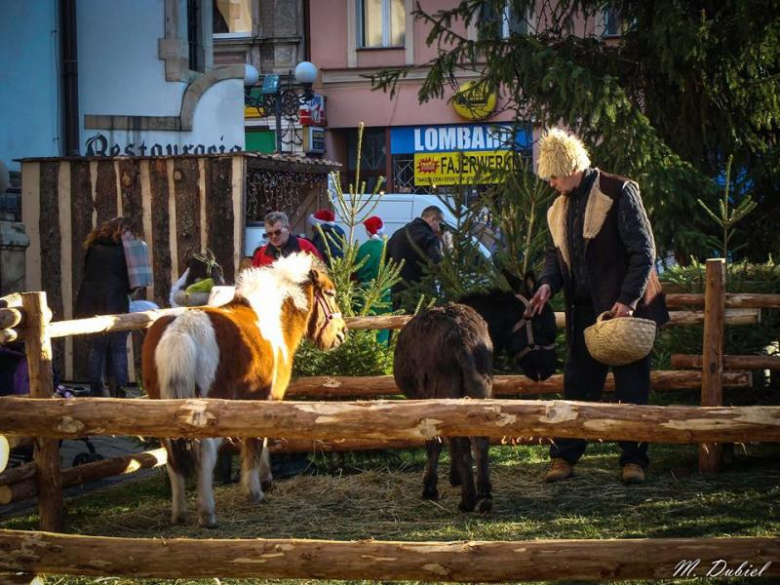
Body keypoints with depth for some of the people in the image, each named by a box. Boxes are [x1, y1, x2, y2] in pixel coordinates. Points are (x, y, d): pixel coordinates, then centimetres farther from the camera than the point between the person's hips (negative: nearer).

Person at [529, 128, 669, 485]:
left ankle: (634, 459, 9)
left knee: (631, 386, 2)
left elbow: (643, 251, -13)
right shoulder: (560, 207, 11)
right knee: (578, 384, 8)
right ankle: (564, 457, 12)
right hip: (584, 309, 6)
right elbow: (556, 253, 19)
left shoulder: (618, 192, -10)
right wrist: (548, 284, -2)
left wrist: (627, 300, -18)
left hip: (624, 307, -6)